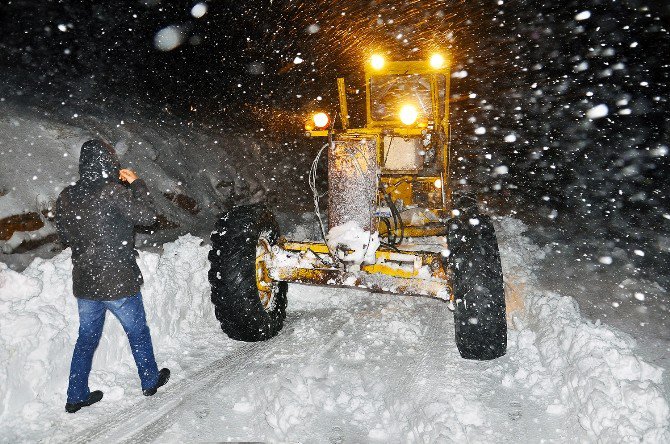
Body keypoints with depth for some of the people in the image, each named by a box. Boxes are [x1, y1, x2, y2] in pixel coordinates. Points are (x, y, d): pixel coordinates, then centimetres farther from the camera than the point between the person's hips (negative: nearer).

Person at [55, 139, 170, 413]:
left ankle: (76, 396, 26)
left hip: (84, 284, 5)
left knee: (86, 339, 19)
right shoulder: (113, 192, -20)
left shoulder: (66, 197, 1)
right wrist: (136, 183, -6)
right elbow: (148, 216, -15)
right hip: (119, 282, -5)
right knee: (138, 333, 16)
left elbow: (64, 236, 11)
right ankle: (150, 381, 31)